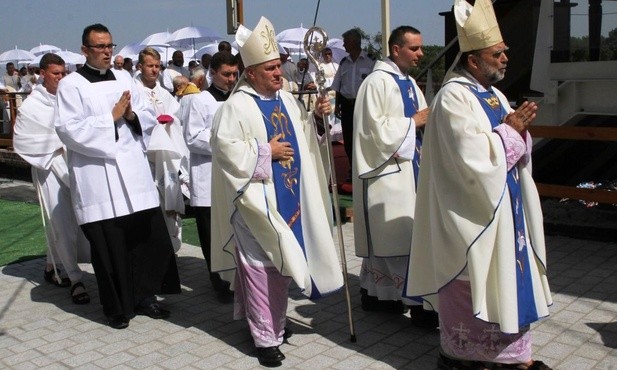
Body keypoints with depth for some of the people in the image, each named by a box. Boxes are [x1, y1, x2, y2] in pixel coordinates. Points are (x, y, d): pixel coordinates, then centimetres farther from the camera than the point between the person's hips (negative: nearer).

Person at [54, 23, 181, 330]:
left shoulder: (124, 79, 13)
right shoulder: (71, 85, -2)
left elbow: (149, 117, 14)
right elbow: (69, 130, -12)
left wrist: (132, 115, -7)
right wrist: (112, 117, -12)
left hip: (134, 171, 5)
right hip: (98, 179, -4)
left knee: (151, 235, 6)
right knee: (109, 245, 3)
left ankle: (144, 296, 24)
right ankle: (117, 307, 19)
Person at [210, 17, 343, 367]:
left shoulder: (287, 99, 10)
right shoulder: (237, 106, -12)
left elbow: (303, 134, 20)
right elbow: (226, 147, -18)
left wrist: (316, 116, 1)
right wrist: (266, 151, -16)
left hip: (290, 196, 8)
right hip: (259, 200, -7)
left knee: (283, 260, 15)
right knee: (261, 265, -3)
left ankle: (275, 321, 31)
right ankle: (265, 336, 5)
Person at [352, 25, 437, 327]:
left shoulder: (409, 82, 14)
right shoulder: (377, 82, -13)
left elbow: (419, 122, 19)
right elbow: (376, 129, -19)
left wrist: (429, 119, -2)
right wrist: (414, 122, -14)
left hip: (406, 167, 9)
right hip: (386, 170, -9)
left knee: (385, 235, 14)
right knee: (402, 235, -7)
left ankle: (373, 293, 24)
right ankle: (416, 300, 0)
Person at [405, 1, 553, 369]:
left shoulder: (494, 94, 10)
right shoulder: (453, 97, -16)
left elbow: (514, 149, 14)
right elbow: (473, 157, -24)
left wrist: (520, 127, -6)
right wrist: (509, 129, -13)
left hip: (504, 205, 9)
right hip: (474, 212, -9)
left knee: (507, 277, 14)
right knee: (471, 282, 3)